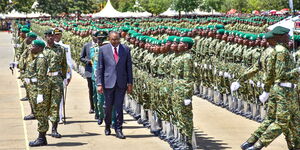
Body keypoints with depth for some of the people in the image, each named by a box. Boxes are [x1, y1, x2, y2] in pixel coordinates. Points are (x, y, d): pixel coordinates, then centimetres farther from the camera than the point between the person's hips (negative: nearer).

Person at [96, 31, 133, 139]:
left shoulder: (126, 49, 4)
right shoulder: (103, 49, 1)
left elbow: (129, 67, 6)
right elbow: (100, 68, 2)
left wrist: (130, 83, 2)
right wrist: (99, 83, -5)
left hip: (121, 83, 0)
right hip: (108, 82, 0)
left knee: (119, 106, -2)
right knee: (108, 106, 8)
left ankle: (118, 130, 4)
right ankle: (107, 126, 28)